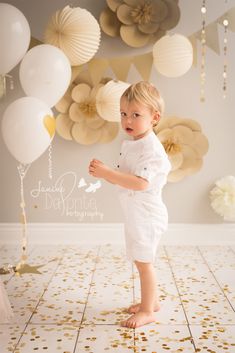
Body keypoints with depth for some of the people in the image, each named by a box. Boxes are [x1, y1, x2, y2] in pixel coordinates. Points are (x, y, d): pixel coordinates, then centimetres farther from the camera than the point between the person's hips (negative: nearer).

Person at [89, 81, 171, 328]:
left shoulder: (151, 148, -22)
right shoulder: (129, 143, 8)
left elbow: (140, 183, -32)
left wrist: (107, 173, -32)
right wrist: (104, 172, -4)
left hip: (147, 215, -9)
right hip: (134, 214, 9)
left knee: (143, 262, 1)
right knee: (142, 261, 19)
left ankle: (147, 311, 15)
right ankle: (151, 301, 35)